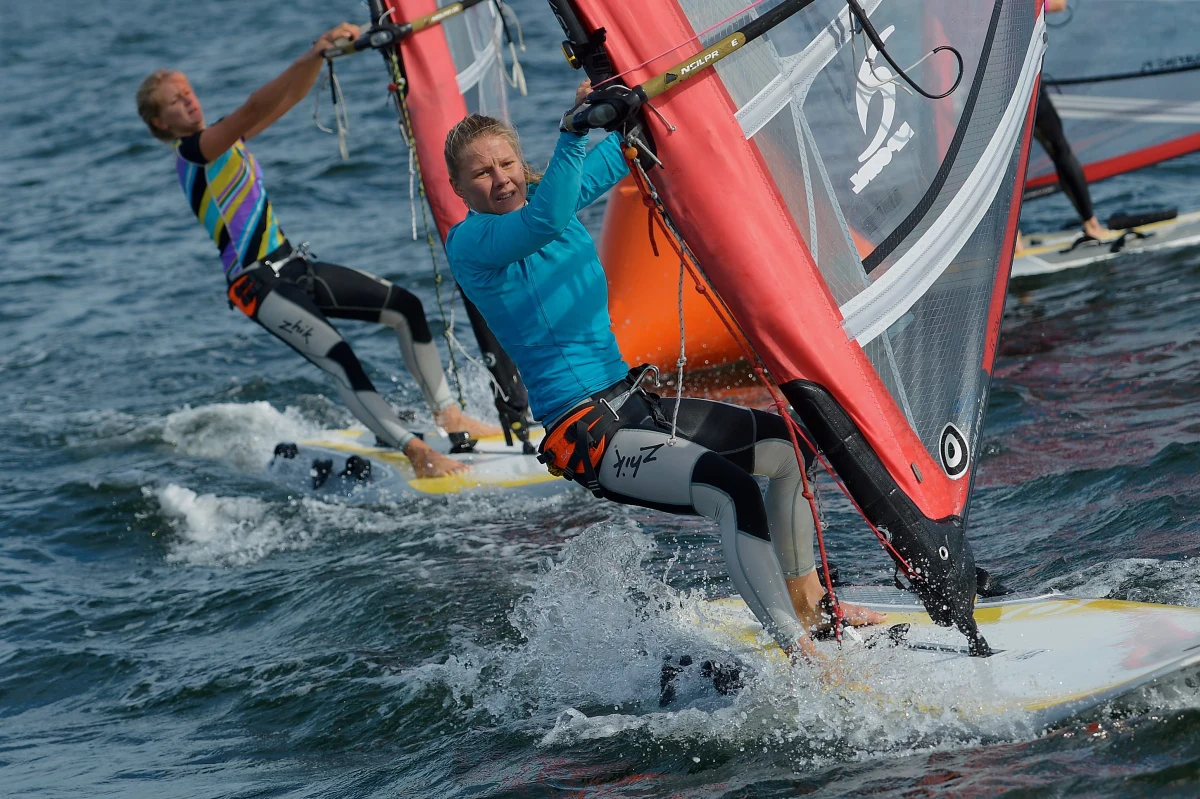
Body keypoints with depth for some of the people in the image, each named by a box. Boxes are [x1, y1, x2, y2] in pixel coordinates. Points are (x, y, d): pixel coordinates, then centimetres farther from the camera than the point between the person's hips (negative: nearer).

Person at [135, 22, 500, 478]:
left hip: (294, 265, 10)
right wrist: (313, 55, -33)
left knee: (406, 305, 5)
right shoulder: (192, 150, -12)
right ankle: (417, 455, -30)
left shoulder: (227, 137, 15)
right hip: (258, 285, -10)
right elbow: (255, 109, -26)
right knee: (337, 356, -26)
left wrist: (321, 55, -8)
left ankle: (448, 416, 13)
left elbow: (289, 99, 10)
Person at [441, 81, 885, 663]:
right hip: (584, 434, -9)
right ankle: (801, 659, -28)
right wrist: (574, 127, -39)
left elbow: (619, 154, 22)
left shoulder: (548, 193, 11)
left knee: (790, 444, 12)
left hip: (633, 403, 9)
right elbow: (546, 222, -31)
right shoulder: (467, 243, -12)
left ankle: (806, 601, 27)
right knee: (730, 489, -29)